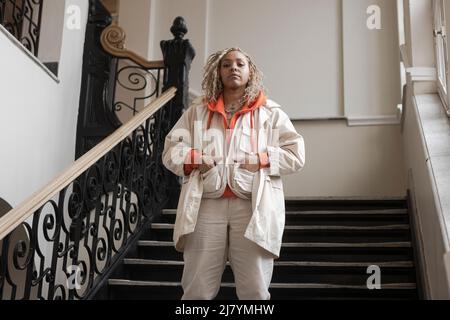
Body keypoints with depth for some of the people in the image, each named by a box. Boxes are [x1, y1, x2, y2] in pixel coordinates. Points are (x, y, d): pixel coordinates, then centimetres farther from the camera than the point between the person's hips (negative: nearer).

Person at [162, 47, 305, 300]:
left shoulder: (270, 113, 13)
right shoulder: (197, 111, 18)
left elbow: (295, 155, 8)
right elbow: (170, 151, 14)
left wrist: (261, 159, -8)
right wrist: (196, 158, -6)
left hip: (252, 207, -1)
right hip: (206, 205, 1)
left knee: (255, 291, -2)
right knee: (197, 290, 1)